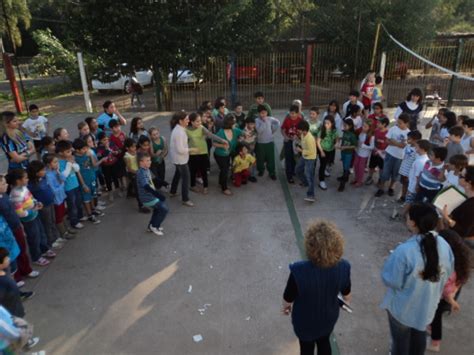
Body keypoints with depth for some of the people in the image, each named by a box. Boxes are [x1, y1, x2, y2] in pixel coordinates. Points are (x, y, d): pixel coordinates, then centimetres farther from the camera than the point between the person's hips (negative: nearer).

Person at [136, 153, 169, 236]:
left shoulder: (147, 170, 3)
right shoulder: (141, 173, -27)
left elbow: (152, 180, 21)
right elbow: (146, 187, -39)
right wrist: (159, 195, -45)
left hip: (151, 196, 10)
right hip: (148, 198, -10)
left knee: (158, 208, 27)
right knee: (164, 209, -2)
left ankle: (151, 226, 38)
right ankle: (154, 226, 13)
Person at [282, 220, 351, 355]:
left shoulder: (299, 271, -40)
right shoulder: (343, 267, -29)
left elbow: (289, 298, -20)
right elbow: (346, 293, -7)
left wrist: (285, 306, 4)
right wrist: (347, 300, 17)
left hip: (305, 320, -2)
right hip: (329, 316, 3)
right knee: (324, 342, 33)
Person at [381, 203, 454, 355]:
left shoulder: (404, 251, -36)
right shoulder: (444, 245, -16)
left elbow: (391, 281, -25)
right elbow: (447, 274, 0)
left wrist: (391, 260, -9)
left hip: (403, 307, -5)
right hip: (428, 305, 5)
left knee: (401, 339, 23)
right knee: (420, 335, 32)